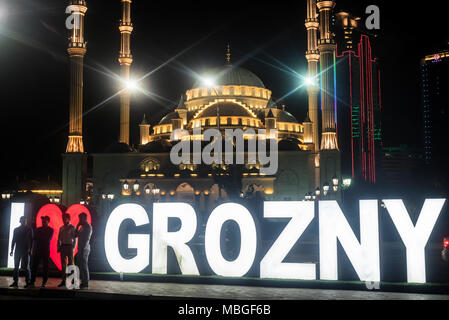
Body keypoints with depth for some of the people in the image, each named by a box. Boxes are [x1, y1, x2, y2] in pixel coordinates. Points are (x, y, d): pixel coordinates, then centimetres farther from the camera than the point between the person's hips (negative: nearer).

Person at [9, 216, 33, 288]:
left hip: (26, 250, -3)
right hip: (17, 250, 3)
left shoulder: (29, 229, 4)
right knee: (16, 267, 2)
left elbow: (31, 240, 2)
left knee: (26, 267, -5)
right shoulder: (16, 229, 12)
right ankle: (15, 282, 5)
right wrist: (12, 250, 7)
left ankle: (28, 282, -2)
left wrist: (30, 249, -6)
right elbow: (13, 240, 13)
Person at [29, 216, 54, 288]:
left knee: (45, 267, -1)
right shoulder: (38, 229, 16)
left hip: (46, 250, -3)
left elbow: (48, 239, -6)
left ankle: (44, 283, 2)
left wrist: (39, 238, 1)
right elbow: (35, 239, 13)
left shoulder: (51, 230, 4)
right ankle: (32, 282, -2)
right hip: (37, 250, 3)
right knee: (34, 266, -3)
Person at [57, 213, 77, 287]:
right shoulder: (61, 228, 13)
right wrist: (58, 247, 6)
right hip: (62, 246, 5)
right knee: (63, 264, 6)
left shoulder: (72, 227, -3)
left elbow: (75, 239, -5)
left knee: (71, 263, -3)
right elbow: (59, 238, 16)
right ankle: (63, 280, 9)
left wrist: (73, 248, -12)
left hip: (69, 246, -5)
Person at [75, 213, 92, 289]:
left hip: (84, 249, -9)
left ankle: (85, 284, -4)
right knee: (79, 265, 11)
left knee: (84, 266, -8)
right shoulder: (82, 227, 19)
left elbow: (86, 239, -17)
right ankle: (83, 282, 17)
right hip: (81, 249, 9)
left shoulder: (88, 227, -10)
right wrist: (77, 226, 12)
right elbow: (76, 235, 20)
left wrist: (82, 249, -21)